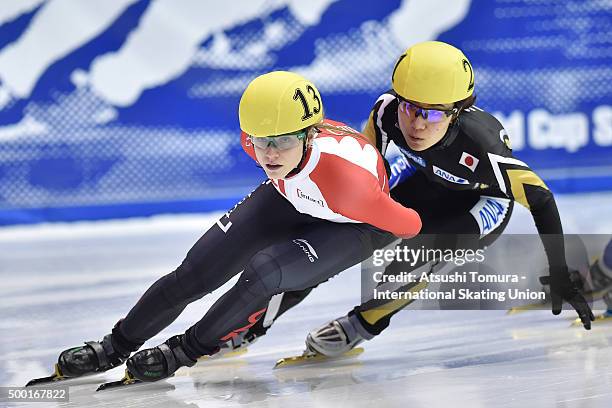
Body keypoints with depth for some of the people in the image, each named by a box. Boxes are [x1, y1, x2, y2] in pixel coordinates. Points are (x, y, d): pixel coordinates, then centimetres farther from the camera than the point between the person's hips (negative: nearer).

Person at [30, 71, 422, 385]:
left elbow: (408, 225, -26)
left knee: (261, 272, -28)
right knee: (197, 271, -3)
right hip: (290, 198, 5)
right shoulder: (255, 137, -29)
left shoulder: (346, 178, -45)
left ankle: (187, 351, -4)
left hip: (357, 226, -5)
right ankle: (116, 347, 17)